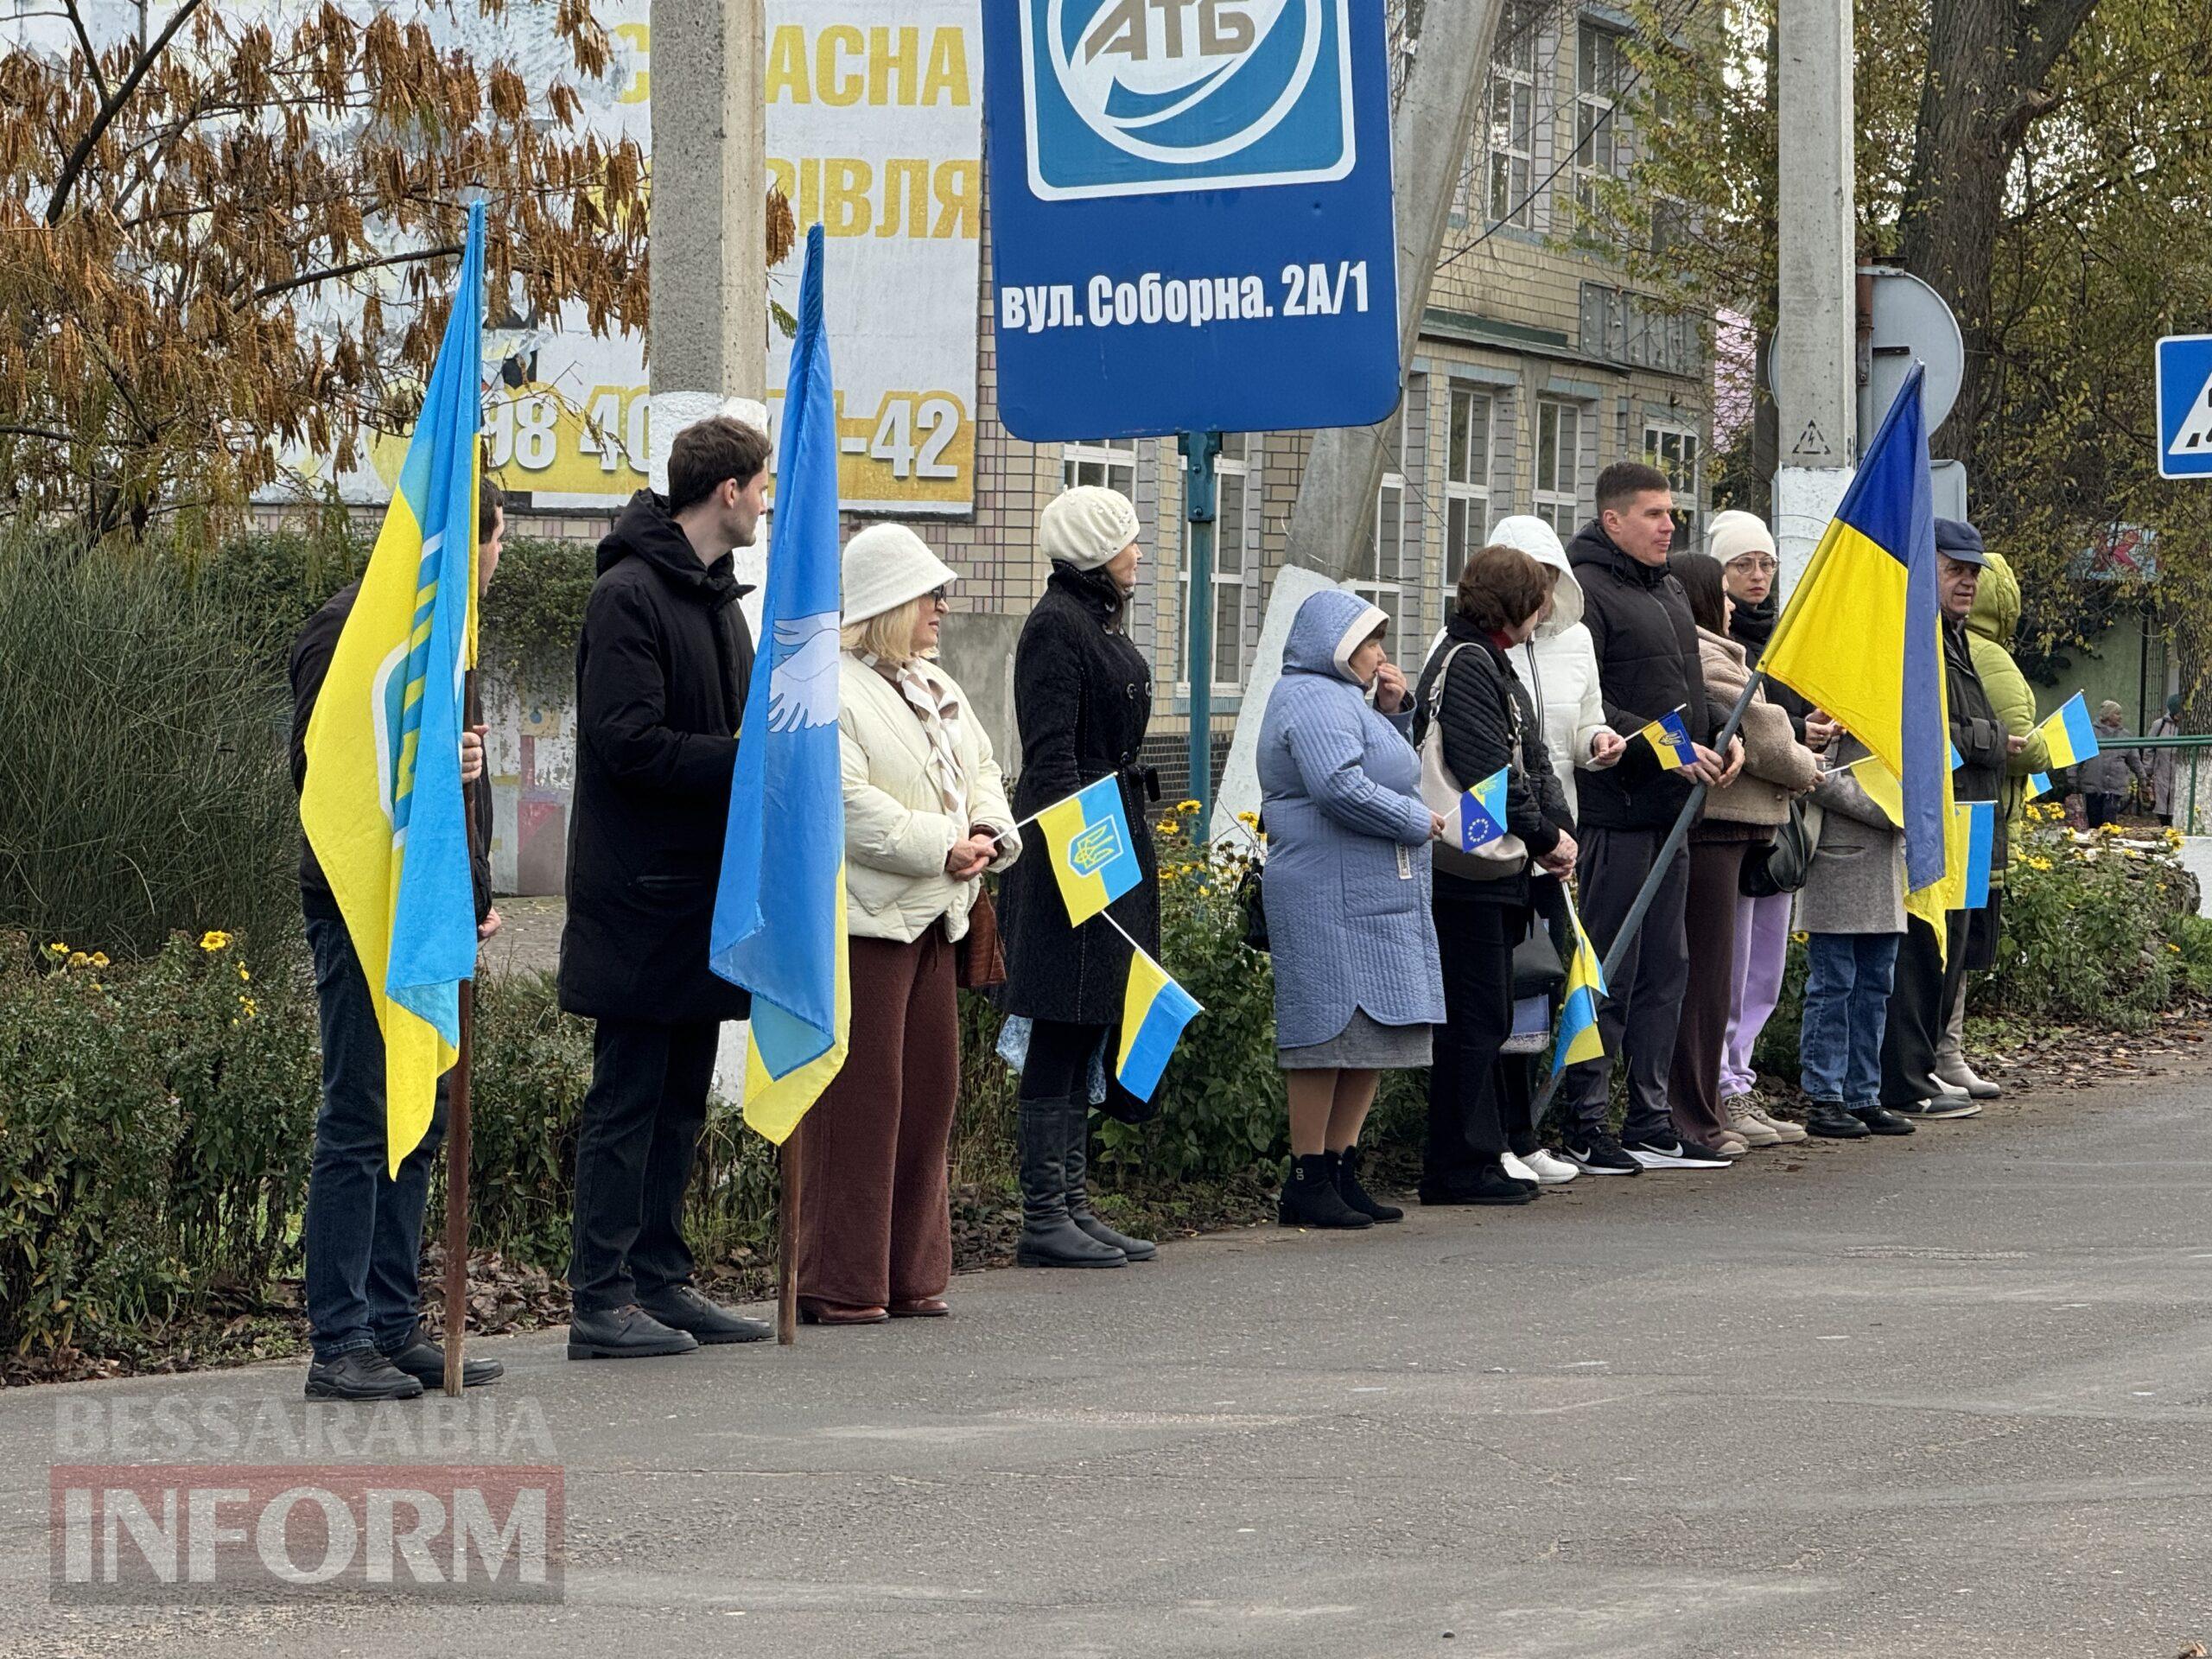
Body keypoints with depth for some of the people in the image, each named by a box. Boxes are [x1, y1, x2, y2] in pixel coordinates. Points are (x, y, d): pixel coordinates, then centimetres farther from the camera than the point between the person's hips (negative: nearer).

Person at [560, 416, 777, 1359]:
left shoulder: (717, 593, 17)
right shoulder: (630, 595, -14)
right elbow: (630, 744, -20)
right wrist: (748, 760, -18)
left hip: (704, 887, 9)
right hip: (641, 892, -9)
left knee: (681, 1098, 12)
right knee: (628, 1097, -6)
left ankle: (660, 1281, 17)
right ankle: (601, 1299, -3)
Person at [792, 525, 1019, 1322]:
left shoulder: (937, 688, 19)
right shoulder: (825, 691, -11)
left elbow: (981, 769, 24)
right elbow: (847, 807, -20)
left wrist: (989, 831, 2)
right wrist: (941, 849, -19)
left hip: (931, 920, 9)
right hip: (862, 920, -9)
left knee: (929, 1092, 10)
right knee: (859, 1099, -8)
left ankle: (910, 1274, 18)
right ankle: (839, 1284, -3)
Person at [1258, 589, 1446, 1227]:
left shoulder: (1342, 698, 22)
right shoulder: (1313, 701, -13)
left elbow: (1386, 769, 28)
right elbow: (1342, 788, -25)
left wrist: (1393, 714, 13)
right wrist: (1418, 822, -13)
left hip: (1376, 901, 11)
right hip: (1331, 899, -11)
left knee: (1375, 1034, 10)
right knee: (1332, 1031, -9)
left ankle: (1343, 1170, 14)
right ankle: (1307, 1181, -6)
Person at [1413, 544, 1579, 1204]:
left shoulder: (1492, 666, 19)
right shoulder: (1464, 666, -13)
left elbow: (1530, 760, 19)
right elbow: (1486, 772, -19)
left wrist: (1557, 829, 5)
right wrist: (1544, 837, -11)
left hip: (1497, 873, 10)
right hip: (1468, 872, -10)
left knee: (1486, 1019, 13)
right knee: (1474, 1019, -7)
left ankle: (1481, 1155, 18)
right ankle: (1458, 1167, -4)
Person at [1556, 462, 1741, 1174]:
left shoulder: (1671, 592, 18)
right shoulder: (1585, 592, -11)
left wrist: (1722, 737, 6)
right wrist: (1665, 748, -21)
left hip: (1671, 807, 9)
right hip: (1615, 811, -9)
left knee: (1665, 969, 11)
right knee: (1608, 973, -7)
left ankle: (1650, 1122, 16)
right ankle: (1582, 1127, -2)